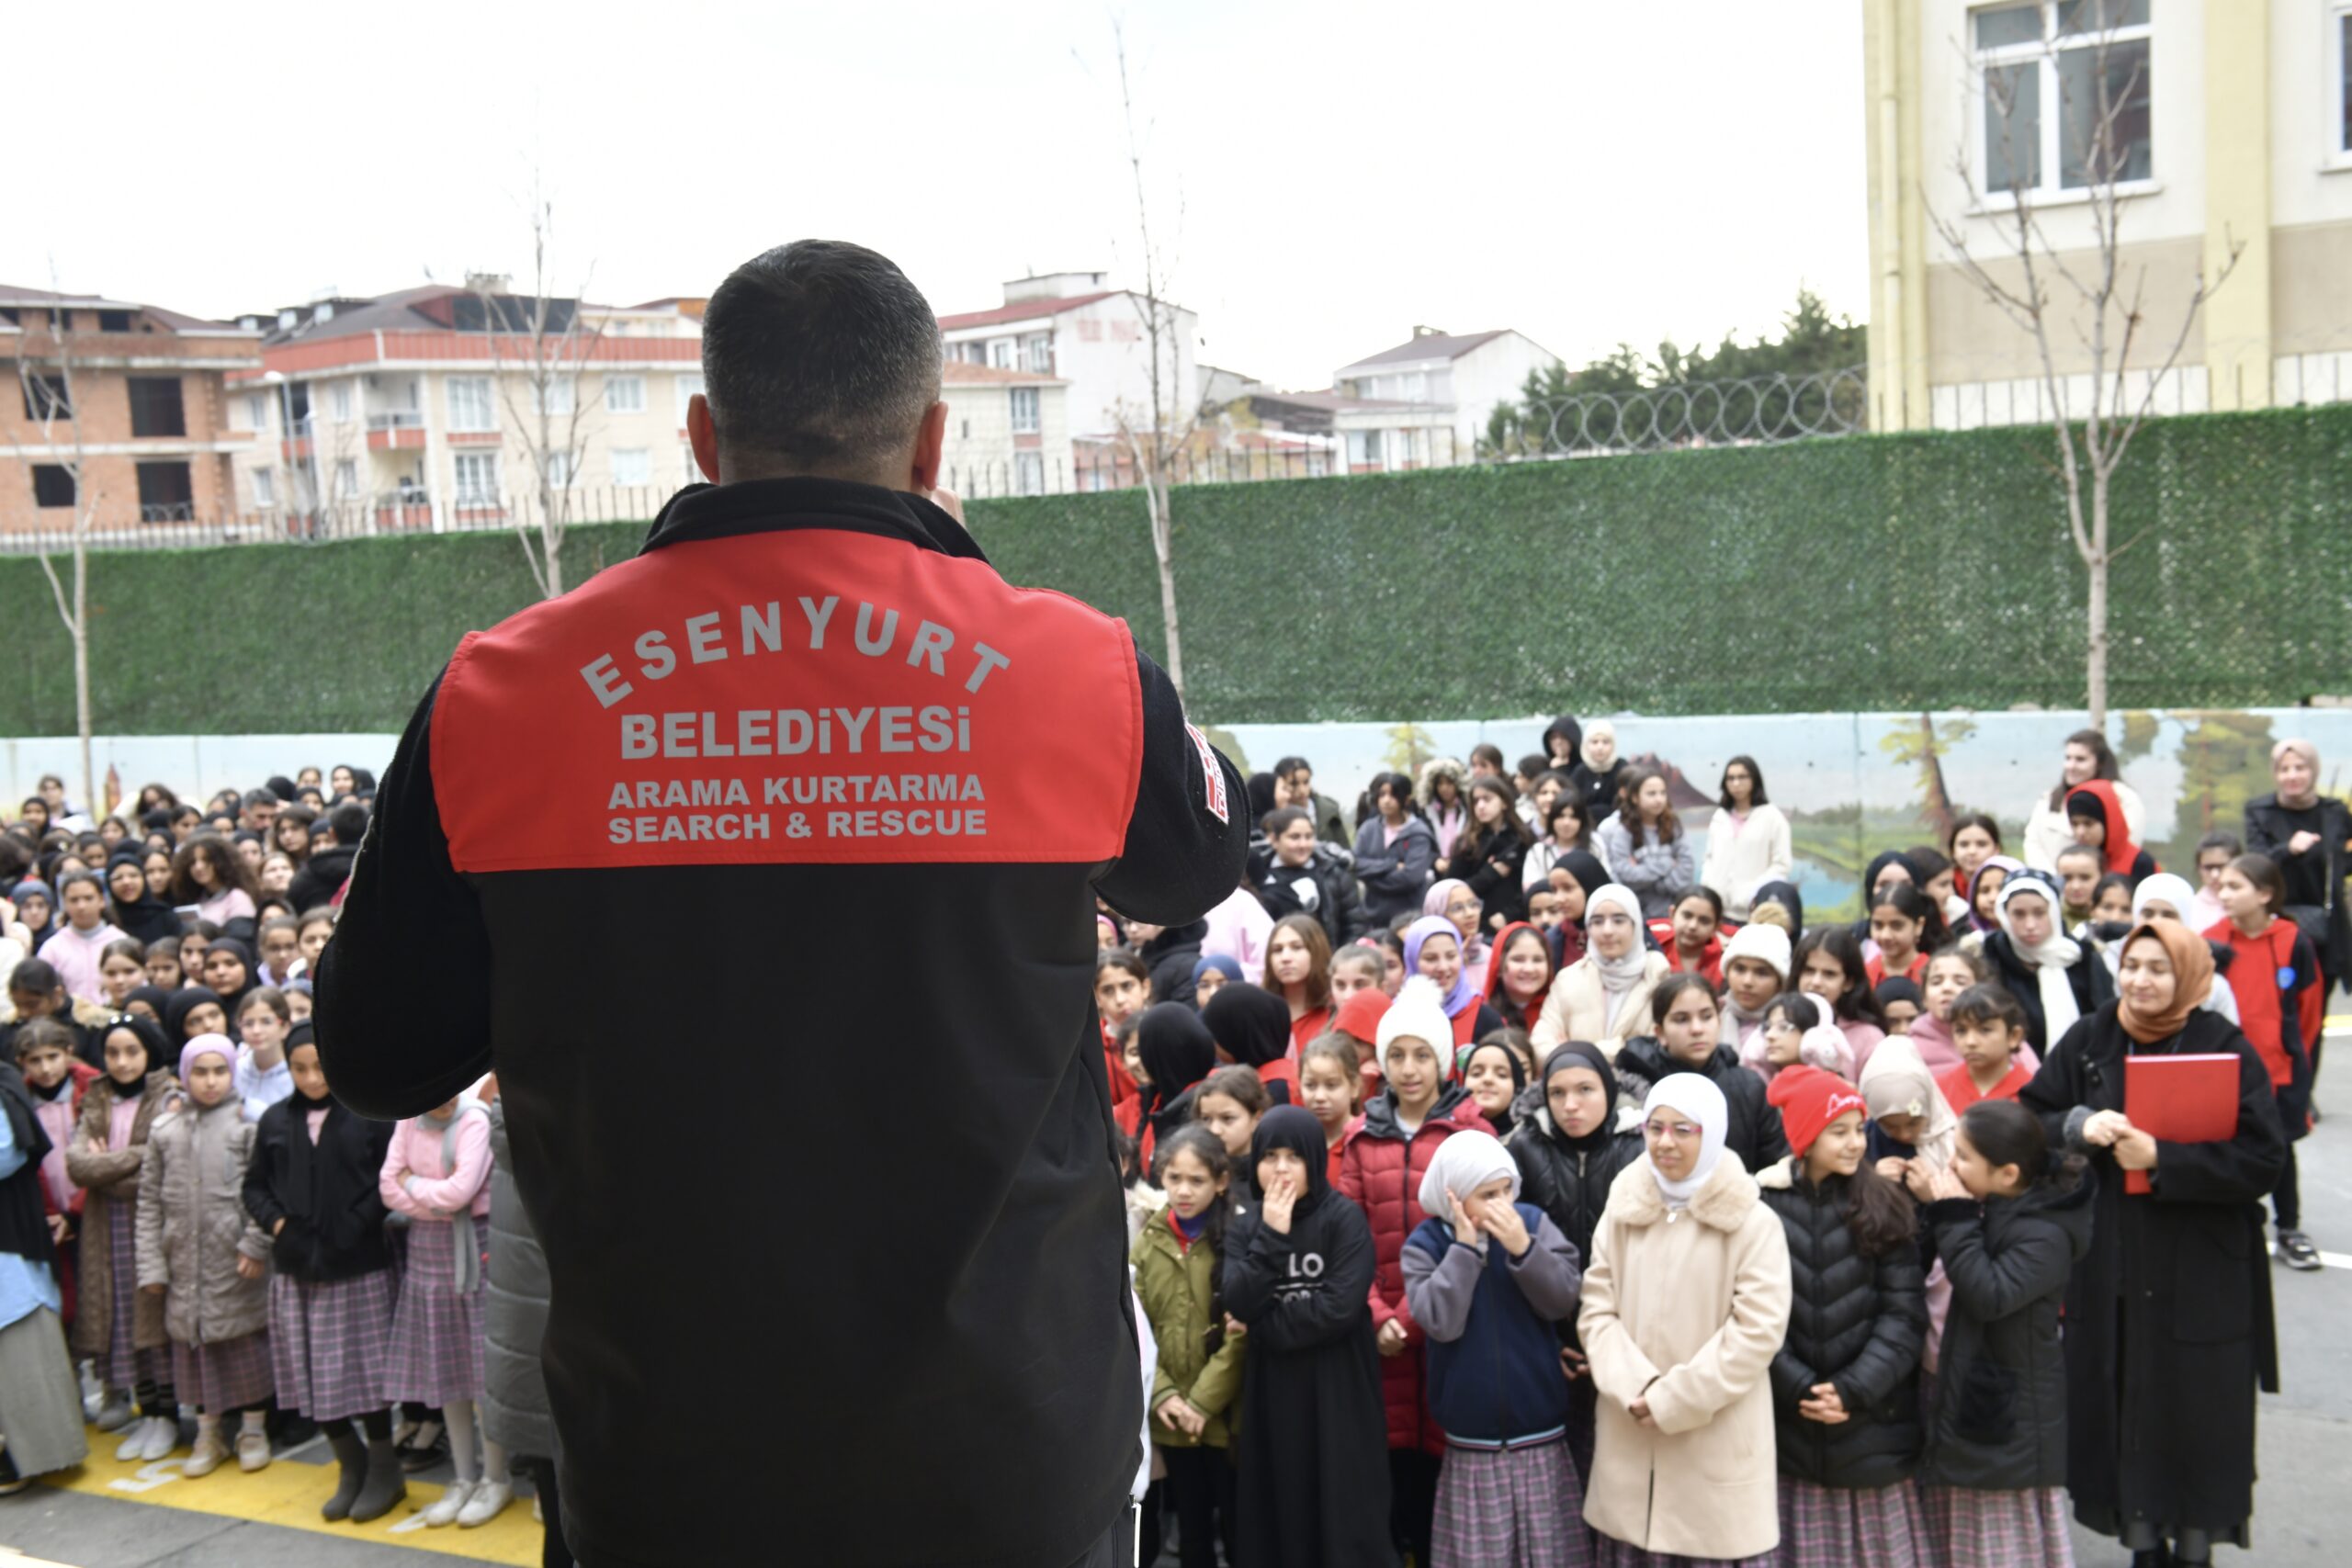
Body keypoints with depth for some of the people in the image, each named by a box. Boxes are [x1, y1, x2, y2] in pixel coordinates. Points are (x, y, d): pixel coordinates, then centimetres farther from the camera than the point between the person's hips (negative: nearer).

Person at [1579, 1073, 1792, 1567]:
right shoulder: (1622, 1212, 7)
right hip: (1630, 1443, 4)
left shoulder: (1754, 1222, -6)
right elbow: (1596, 1311, 3)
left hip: (1719, 1451, -4)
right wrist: (1637, 1387, -13)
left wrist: (1674, 1399, -14)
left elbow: (1758, 1329, -12)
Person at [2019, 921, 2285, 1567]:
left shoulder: (2227, 1049, -7)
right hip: (2107, 1268, 3)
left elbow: (2263, 1162, -14)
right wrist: (2079, 1125, -17)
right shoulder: (2087, 1041, 2)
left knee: (2194, 1416, 5)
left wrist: (2161, 1159, -21)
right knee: (2124, 1411, 9)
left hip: (2200, 1277, -2)